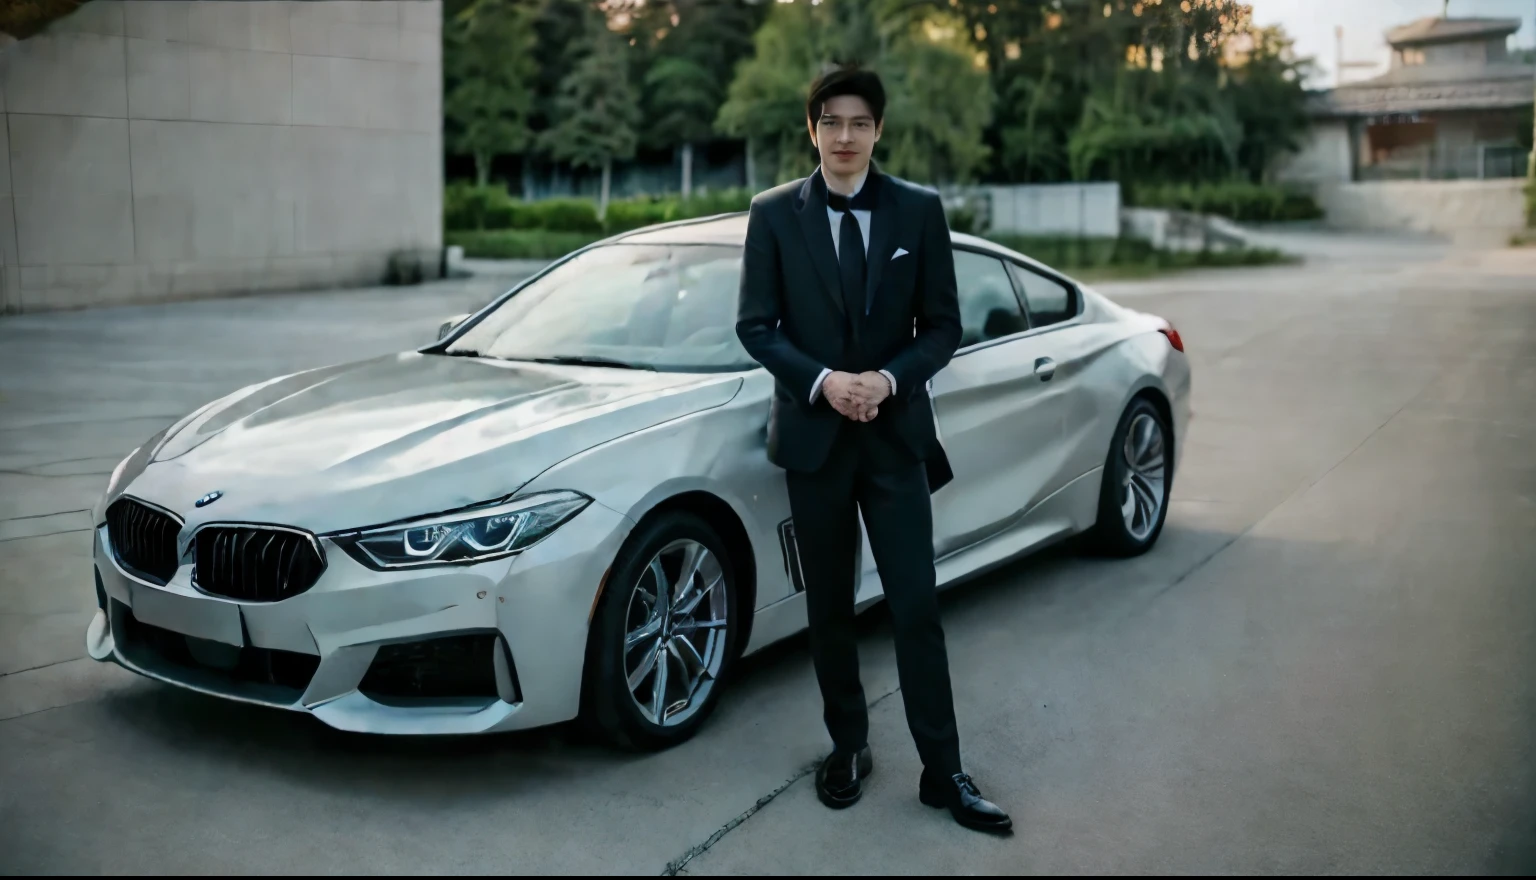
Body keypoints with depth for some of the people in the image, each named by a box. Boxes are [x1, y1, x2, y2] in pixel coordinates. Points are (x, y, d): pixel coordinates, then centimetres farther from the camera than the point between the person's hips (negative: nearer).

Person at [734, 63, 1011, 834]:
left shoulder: (919, 212, 1)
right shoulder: (774, 215, 0)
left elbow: (942, 325, 2)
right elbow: (754, 325, -1)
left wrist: (887, 379, -15)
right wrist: (822, 381, -16)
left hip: (896, 431, 0)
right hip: (813, 433, 1)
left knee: (916, 609, -1)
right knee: (828, 609, 10)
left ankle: (942, 771, 9)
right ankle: (847, 747, 27)